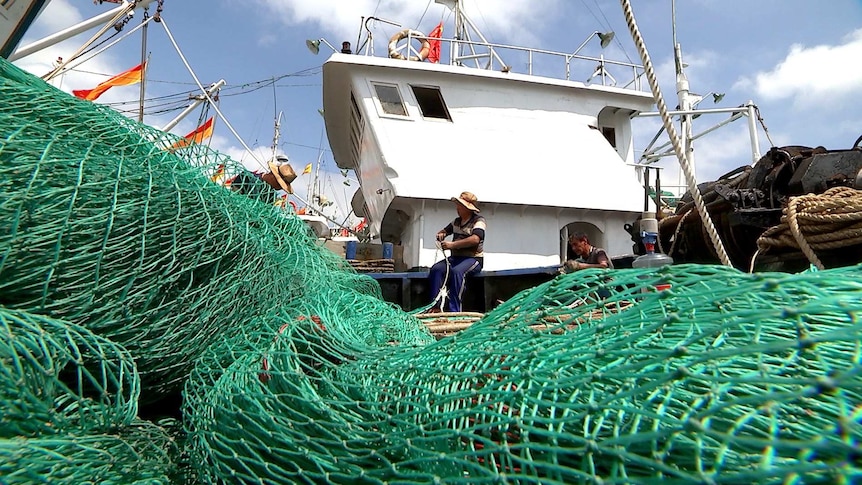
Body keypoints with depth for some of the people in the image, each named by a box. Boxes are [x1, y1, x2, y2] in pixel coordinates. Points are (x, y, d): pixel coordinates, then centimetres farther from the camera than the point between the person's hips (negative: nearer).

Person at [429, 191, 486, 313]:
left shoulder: (479, 220, -6)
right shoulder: (457, 221, 17)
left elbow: (475, 239, -23)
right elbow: (445, 230, 33)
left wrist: (452, 244, -25)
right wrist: (441, 234, 6)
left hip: (473, 258, -7)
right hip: (456, 257, 7)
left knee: (456, 271, -37)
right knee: (436, 268, -20)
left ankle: (454, 310, -35)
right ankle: (436, 305, -25)